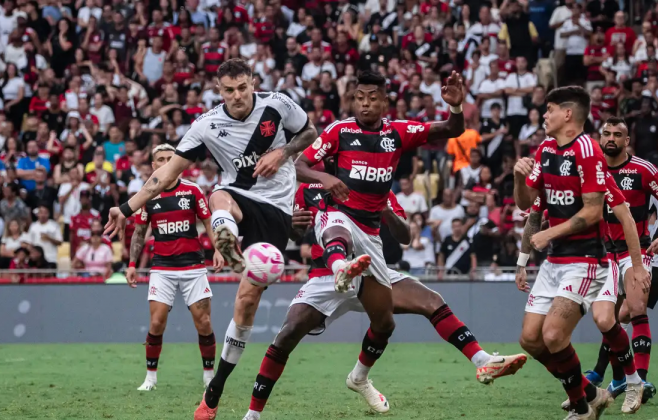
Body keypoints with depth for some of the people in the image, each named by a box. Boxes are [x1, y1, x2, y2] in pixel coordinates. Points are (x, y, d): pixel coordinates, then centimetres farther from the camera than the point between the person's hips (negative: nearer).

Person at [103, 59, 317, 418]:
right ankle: (228, 245, -73)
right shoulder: (207, 126, -6)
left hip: (275, 210, -1)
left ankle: (215, 391, 2)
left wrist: (282, 153, -9)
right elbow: (170, 170, -2)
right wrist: (127, 209, -5)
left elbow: (310, 132, 11)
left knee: (248, 297, -7)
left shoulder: (277, 104, -7)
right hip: (238, 197, 1)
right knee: (220, 199, -39)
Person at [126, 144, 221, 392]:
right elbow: (139, 232, 11)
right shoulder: (147, 196, 4)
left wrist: (217, 249, -9)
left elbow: (208, 222, 6)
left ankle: (209, 376, 11)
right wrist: (132, 264, 5)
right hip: (162, 267, 1)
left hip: (193, 265, 0)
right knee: (156, 323, -9)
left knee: (203, 323, -4)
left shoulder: (192, 191, 1)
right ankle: (151, 376, 5)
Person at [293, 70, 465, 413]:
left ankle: (359, 377, 35)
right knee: (338, 234, -45)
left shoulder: (399, 133, 5)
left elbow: (451, 130, -2)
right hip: (338, 216, -4)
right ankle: (341, 269, -81)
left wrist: (456, 107, -24)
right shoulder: (340, 131, -1)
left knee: (384, 322, 9)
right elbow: (299, 166, -4)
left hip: (370, 232, 4)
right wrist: (323, 178, -25)